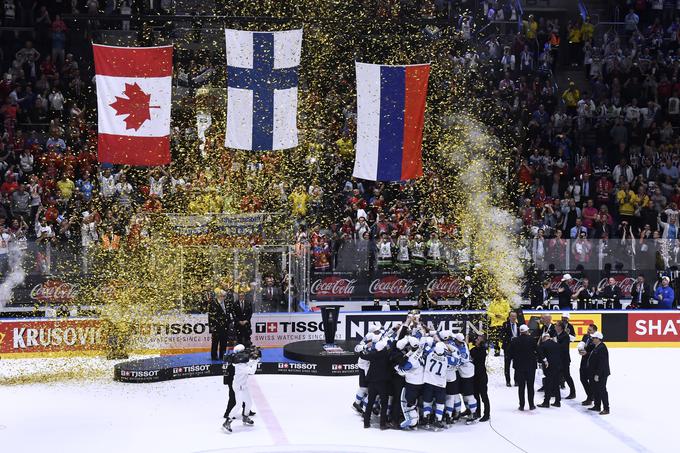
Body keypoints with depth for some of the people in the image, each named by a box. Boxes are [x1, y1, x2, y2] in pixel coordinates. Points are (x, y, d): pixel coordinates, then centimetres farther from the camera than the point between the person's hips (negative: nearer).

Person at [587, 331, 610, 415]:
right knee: (596, 390, 17)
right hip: (595, 373, 10)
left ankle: (606, 409, -2)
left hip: (601, 373, -10)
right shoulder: (596, 347, 11)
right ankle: (597, 406, 28)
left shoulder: (602, 348, -21)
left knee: (602, 390, -6)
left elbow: (601, 363, -24)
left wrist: (597, 374, -24)